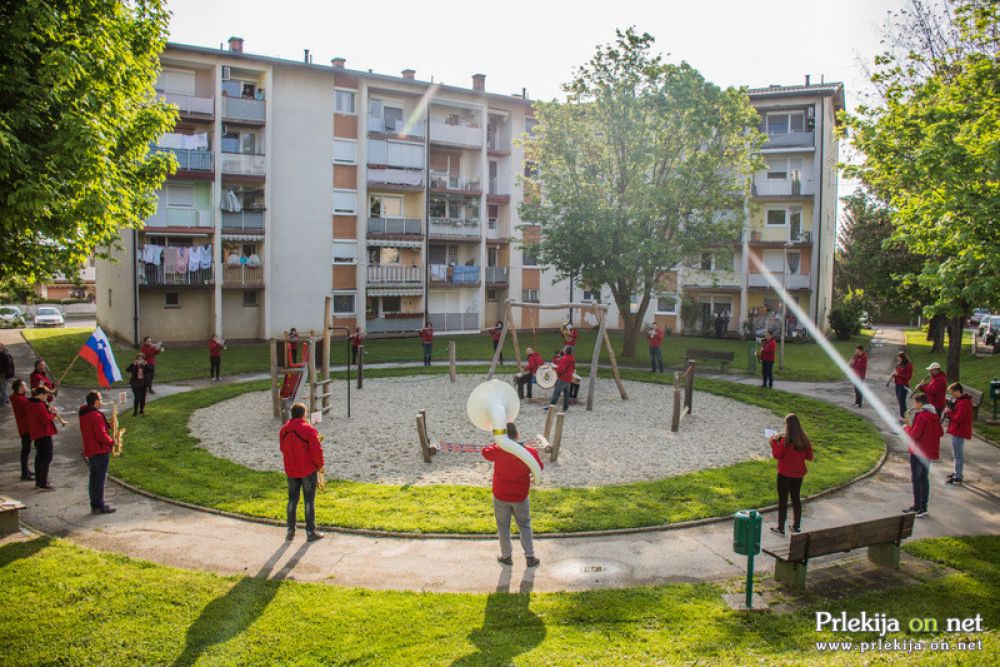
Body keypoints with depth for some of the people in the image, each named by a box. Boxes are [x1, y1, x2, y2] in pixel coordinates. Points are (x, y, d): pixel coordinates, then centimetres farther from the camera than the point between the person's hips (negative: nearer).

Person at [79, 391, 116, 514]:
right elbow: (102, 436, -22)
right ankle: (100, 506, 2)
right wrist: (112, 441, -6)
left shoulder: (83, 415, 9)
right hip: (101, 452, -9)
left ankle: (94, 505, 20)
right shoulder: (96, 416, -21)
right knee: (100, 478, -2)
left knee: (94, 478, 14)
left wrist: (107, 424, 7)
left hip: (89, 451, 9)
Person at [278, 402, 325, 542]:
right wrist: (319, 465, -2)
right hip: (308, 470, -5)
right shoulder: (309, 429, -17)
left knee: (292, 500, 15)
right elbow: (317, 450, -16)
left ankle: (290, 531, 19)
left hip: (291, 471, 5)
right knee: (309, 501, 4)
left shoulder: (284, 430, 1)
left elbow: (283, 449, 11)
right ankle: (310, 532, 9)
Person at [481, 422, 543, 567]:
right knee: (524, 526, 19)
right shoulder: (530, 452, -17)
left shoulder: (498, 450, -21)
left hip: (501, 496, -1)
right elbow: (540, 467, 2)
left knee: (503, 526, 17)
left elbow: (485, 452, 2)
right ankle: (530, 557, 20)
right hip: (520, 497, 1)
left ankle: (507, 556, 28)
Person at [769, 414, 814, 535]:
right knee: (796, 498, 18)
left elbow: (776, 455, -17)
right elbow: (809, 457, 3)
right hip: (798, 474, 5)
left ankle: (780, 527, 12)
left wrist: (774, 441, -6)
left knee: (783, 500, 5)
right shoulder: (805, 439, -3)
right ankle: (796, 526, 27)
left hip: (785, 474, -5)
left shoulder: (786, 440, -21)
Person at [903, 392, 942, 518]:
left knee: (916, 478, 0)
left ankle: (917, 507, 3)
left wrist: (906, 428, -4)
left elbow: (914, 434, -21)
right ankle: (923, 507, 19)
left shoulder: (921, 416, -20)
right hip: (929, 452, 9)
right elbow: (940, 432, 11)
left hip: (918, 452, -8)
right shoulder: (934, 415, 6)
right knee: (924, 478, 14)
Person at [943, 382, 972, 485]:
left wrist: (949, 413, -13)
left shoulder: (963, 403, -22)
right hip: (958, 431, 11)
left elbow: (958, 418, -25)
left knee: (958, 454, -4)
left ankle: (958, 478, 1)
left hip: (959, 432, -11)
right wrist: (950, 411, 0)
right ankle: (958, 473, 34)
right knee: (958, 453, 21)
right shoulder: (961, 400, 11)